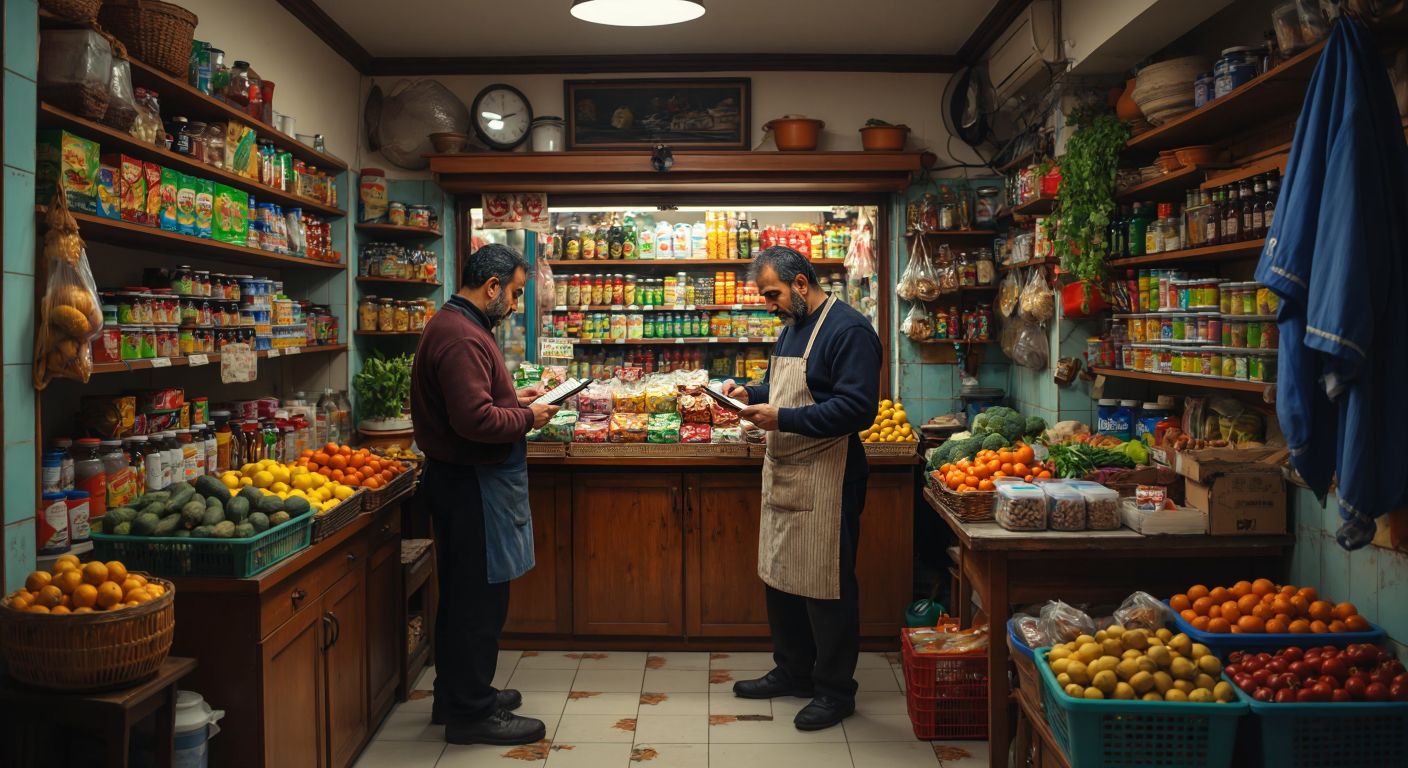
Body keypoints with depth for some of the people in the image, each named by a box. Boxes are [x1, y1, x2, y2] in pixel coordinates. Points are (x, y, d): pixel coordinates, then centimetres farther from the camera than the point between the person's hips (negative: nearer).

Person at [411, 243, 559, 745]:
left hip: (466, 481, 11)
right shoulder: (462, 337, -21)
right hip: (472, 483, -11)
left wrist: (514, 398, 12)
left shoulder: (457, 326, 14)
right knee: (479, 597, -1)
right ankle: (471, 713, 11)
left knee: (465, 594, 19)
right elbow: (475, 420, -29)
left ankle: (457, 695, 32)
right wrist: (527, 417, -14)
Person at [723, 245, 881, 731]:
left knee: (826, 587, 1)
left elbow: (858, 409, -24)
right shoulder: (791, 328, 15)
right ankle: (792, 672, 34)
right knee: (779, 577, 17)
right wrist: (752, 394, 7)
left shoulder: (848, 330, -16)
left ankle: (836, 691, 17)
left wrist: (783, 418, -24)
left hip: (824, 482, -9)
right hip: (782, 474, 10)